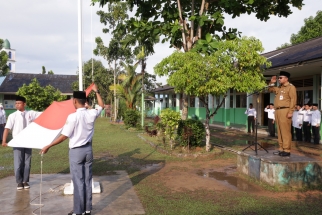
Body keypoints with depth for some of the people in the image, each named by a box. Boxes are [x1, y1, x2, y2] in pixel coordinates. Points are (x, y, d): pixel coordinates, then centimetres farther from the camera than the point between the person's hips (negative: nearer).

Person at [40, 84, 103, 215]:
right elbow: (101, 106, 18)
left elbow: (64, 136, -16)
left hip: (76, 151, -5)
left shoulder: (73, 117, -19)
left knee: (78, 181, 3)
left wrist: (48, 146, -6)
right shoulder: (92, 114, -4)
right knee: (87, 180, 12)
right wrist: (96, 91, 28)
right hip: (88, 149, 5)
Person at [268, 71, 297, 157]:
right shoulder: (279, 88, 21)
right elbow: (271, 90, 36)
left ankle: (287, 150, -8)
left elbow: (293, 100, -11)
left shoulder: (291, 87, -3)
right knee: (280, 131, 9)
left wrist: (291, 112, -18)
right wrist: (272, 83, 18)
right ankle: (281, 149, 15)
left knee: (285, 131, -10)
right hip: (277, 111, 8)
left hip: (285, 111, -8)